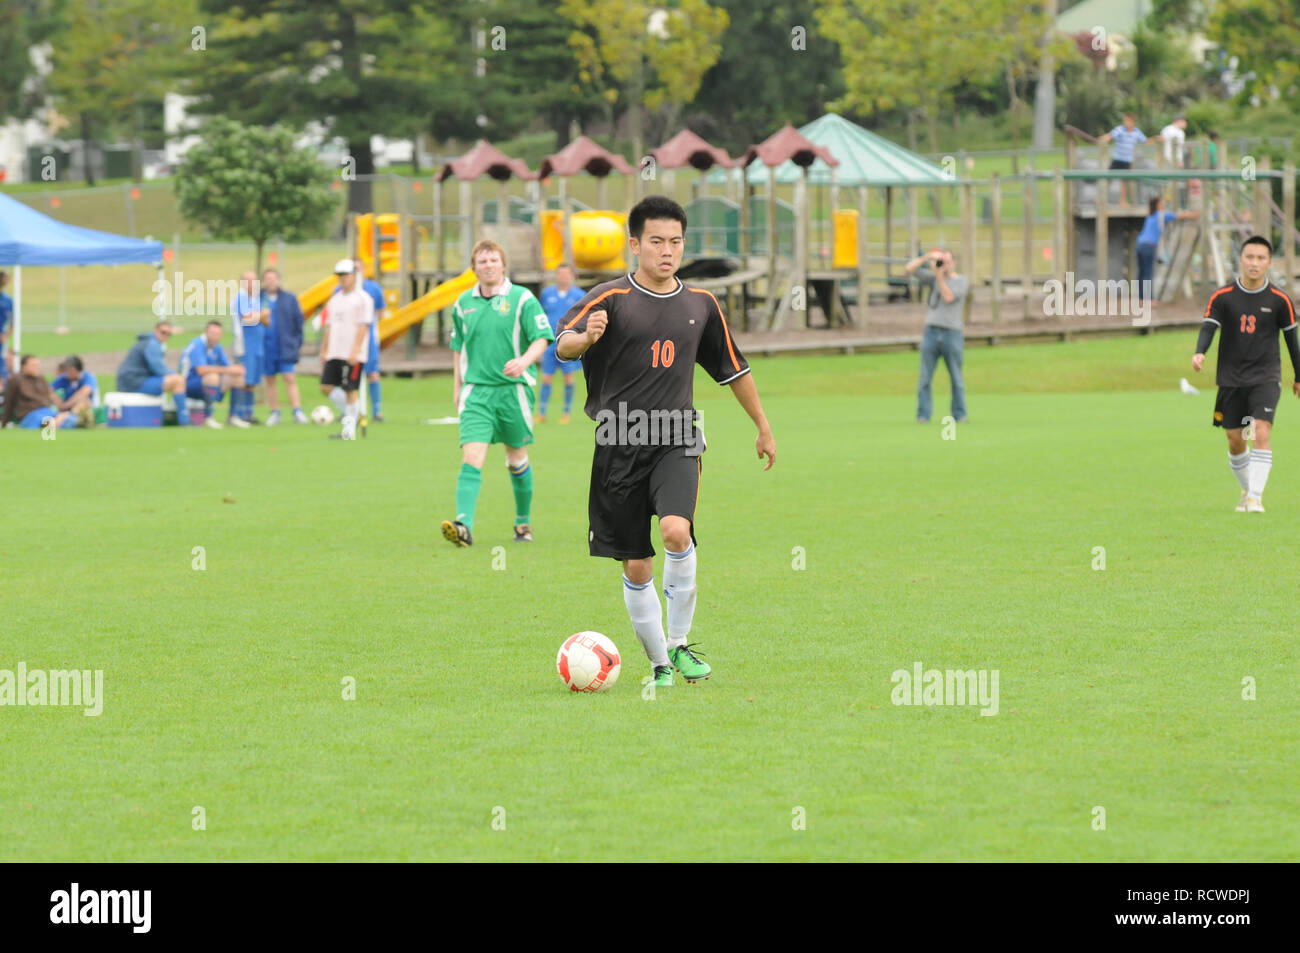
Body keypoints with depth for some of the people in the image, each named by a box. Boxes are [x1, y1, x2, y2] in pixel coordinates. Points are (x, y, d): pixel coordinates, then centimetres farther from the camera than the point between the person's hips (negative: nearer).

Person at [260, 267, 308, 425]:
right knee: (269, 381, 8)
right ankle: (274, 413, 17)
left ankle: (297, 412, -10)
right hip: (265, 347, 2)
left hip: (286, 347, -1)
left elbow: (298, 320, 6)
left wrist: (297, 342, 1)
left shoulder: (289, 298, 3)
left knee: (290, 379, -8)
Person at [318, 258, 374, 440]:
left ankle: (349, 430, -3)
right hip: (334, 353, 7)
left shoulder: (362, 299, -5)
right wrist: (324, 350, 17)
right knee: (326, 386, -1)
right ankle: (352, 412, 15)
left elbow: (363, 327, -12)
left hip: (353, 356, -7)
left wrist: (355, 351, -19)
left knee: (350, 390, -7)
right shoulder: (335, 300, 17)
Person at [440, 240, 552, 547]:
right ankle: (464, 526, -27)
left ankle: (523, 521, 31)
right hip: (476, 391, 2)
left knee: (517, 460, 12)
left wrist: (524, 361, -26)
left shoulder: (522, 299, -2)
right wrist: (457, 387, 18)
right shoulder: (463, 303, 10)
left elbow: (541, 340, -7)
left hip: (513, 389, -2)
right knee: (471, 458, -14)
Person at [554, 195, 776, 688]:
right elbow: (562, 346, -19)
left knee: (677, 531, -25)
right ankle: (660, 665, 19)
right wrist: (585, 337, -42)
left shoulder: (700, 304, 10)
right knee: (636, 568, 2)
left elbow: (732, 368, 23)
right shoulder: (610, 298, -3)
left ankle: (679, 643, -10)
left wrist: (763, 427, 27)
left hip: (677, 442, 1)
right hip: (620, 445, -1)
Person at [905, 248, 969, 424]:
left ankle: (959, 415, 8)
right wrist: (927, 257, -7)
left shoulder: (962, 281, 5)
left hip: (952, 332, -2)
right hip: (931, 332, 2)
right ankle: (923, 415, -1)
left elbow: (948, 297, -10)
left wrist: (939, 276, -15)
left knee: (956, 379, 2)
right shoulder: (933, 278, 13)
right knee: (925, 378, -3)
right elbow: (910, 268, 5)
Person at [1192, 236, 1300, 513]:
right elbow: (1208, 327, -11)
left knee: (1262, 433, -18)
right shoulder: (1222, 297, -2)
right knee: (1235, 441, 7)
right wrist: (1199, 353, -32)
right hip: (1231, 379, 2)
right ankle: (1247, 490, 29)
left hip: (1265, 378, -2)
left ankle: (1255, 497, -18)